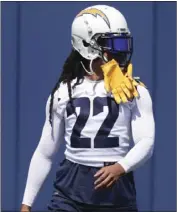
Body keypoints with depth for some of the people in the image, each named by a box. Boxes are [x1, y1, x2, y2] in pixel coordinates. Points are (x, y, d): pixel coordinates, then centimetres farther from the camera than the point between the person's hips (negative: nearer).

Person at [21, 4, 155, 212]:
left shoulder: (134, 91, 3)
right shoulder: (64, 92, 7)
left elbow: (146, 142, -7)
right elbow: (44, 153, 12)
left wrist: (120, 167, -28)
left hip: (117, 189, 0)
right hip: (72, 189, 0)